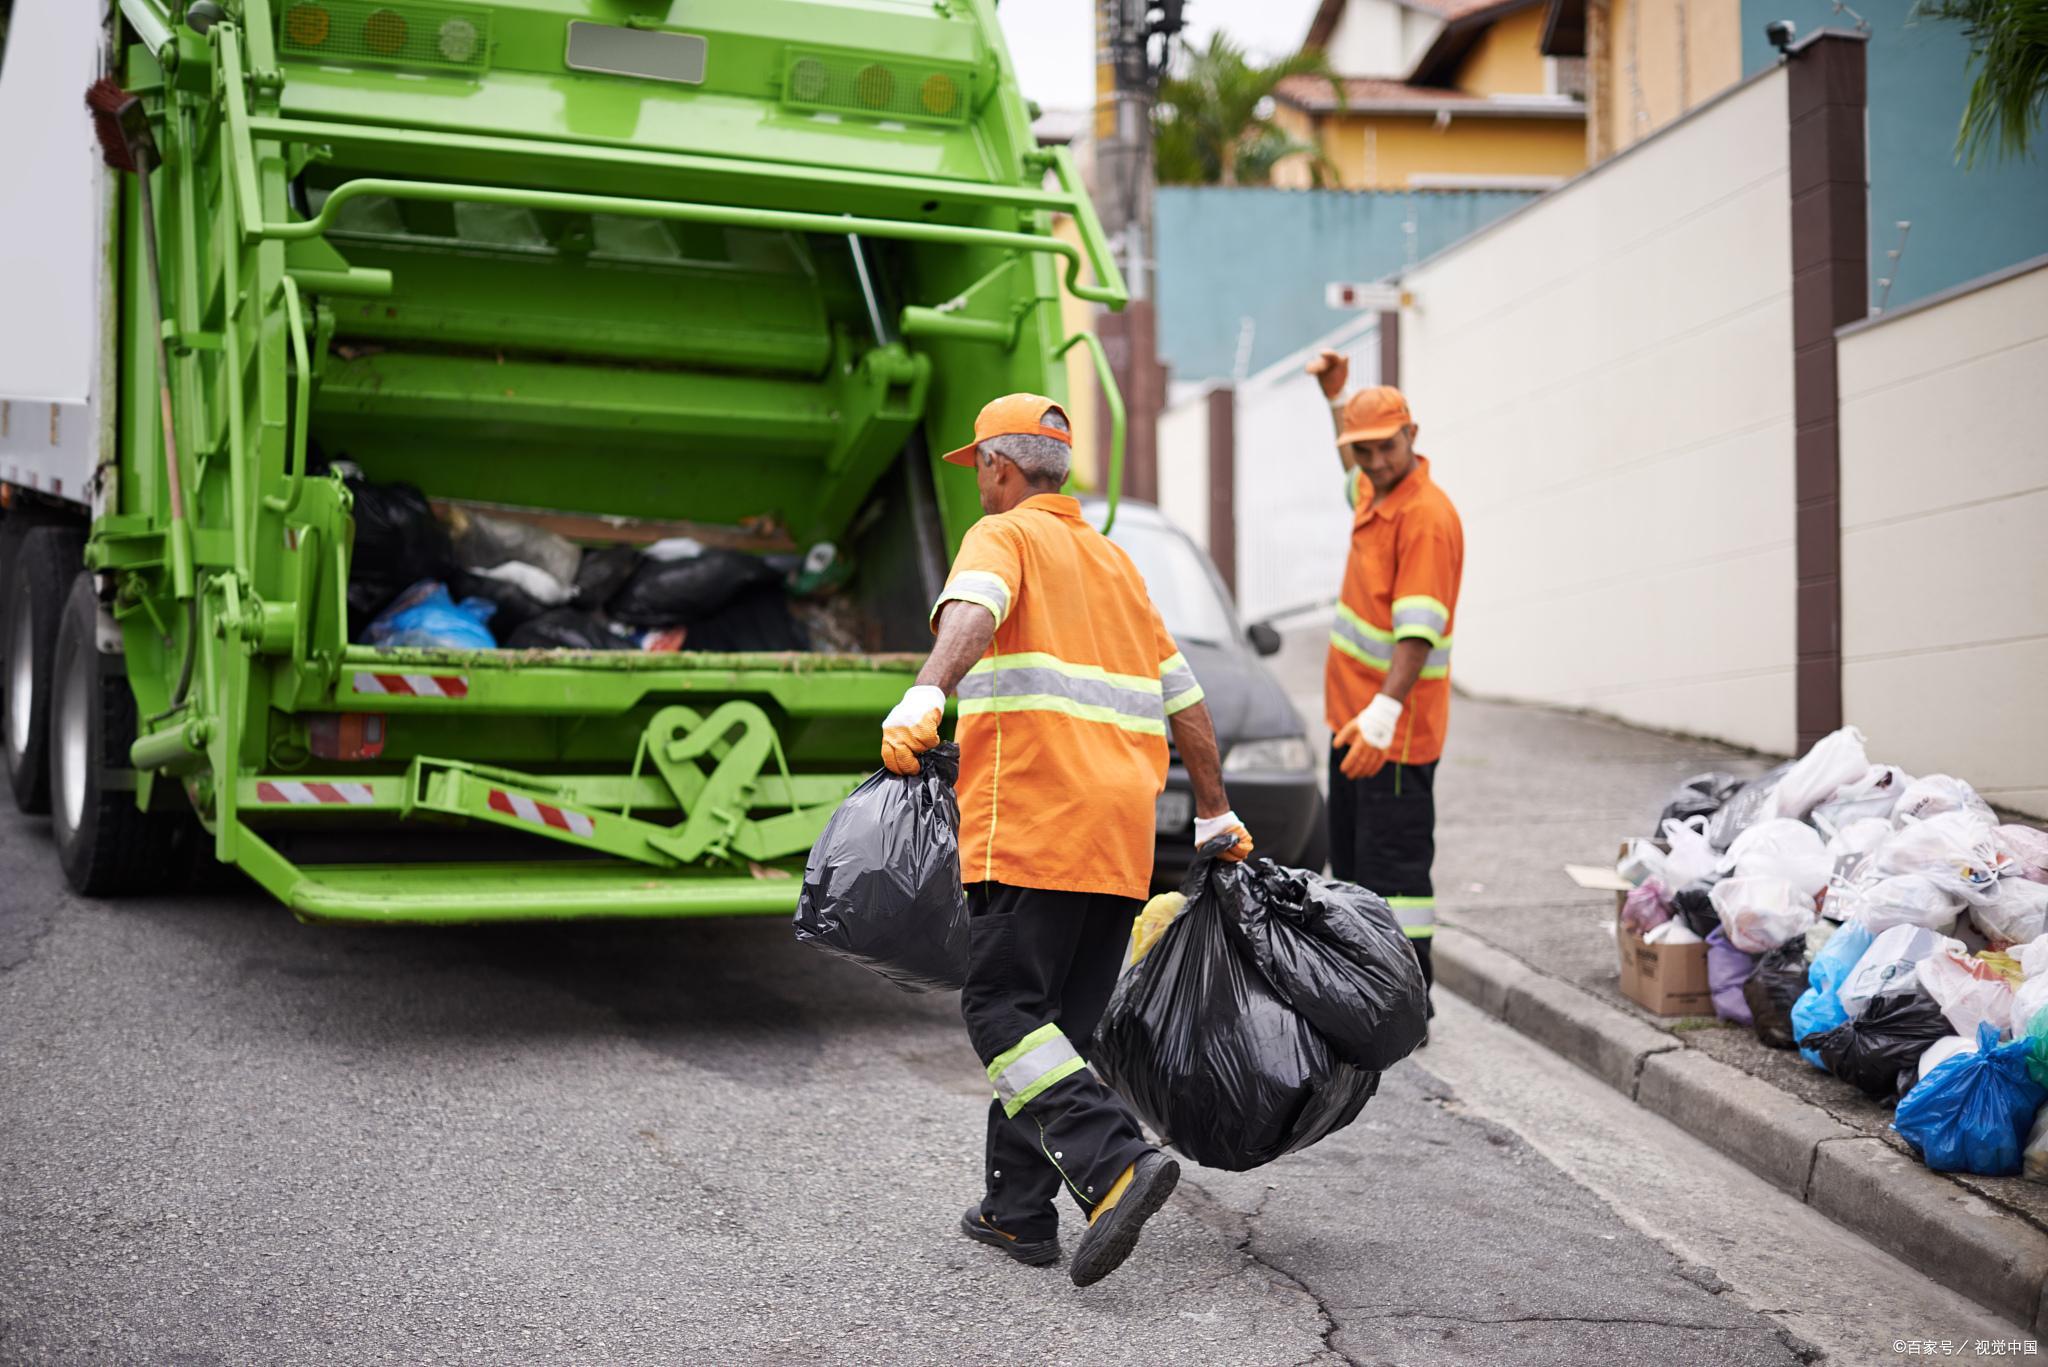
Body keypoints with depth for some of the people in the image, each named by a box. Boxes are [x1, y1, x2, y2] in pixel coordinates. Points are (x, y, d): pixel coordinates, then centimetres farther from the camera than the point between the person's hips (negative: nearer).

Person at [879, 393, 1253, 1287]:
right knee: (1057, 1019, 12)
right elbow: (1185, 701, 26)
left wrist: (925, 697, -37)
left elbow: (972, 611, -21)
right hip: (1122, 835, 7)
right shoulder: (1114, 560, 26)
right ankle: (1018, 1212, 15)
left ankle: (1116, 1164, -23)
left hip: (1032, 823, -7)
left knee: (1003, 1010, -7)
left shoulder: (1004, 535, 4)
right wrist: (1217, 817, 31)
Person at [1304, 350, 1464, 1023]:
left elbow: (1418, 628, -27)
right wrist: (1336, 397, 30)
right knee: (1354, 859, 17)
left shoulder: (1428, 515, -18)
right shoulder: (1373, 493, 9)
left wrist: (1384, 709, -38)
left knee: (1394, 865, -7)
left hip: (1394, 728, -10)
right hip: (1353, 718, 10)